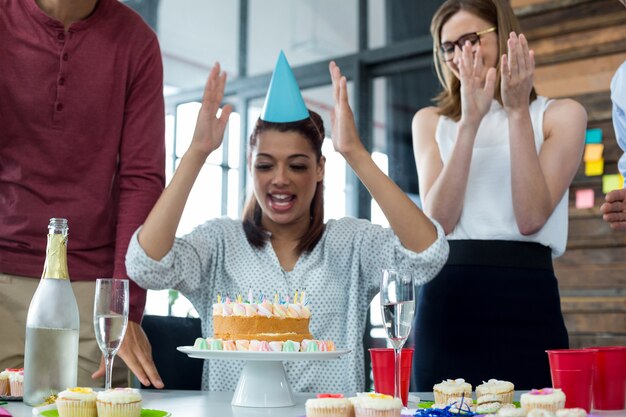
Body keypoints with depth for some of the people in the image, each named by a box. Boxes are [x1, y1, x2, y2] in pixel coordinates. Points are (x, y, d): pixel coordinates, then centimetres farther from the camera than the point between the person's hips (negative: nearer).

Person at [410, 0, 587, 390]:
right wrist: (470, 122, -11)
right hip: (447, 300, 2)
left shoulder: (561, 115, 6)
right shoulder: (431, 121, 12)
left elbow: (531, 218, -9)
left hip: (526, 300, -1)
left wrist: (518, 112, -10)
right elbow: (439, 221, -4)